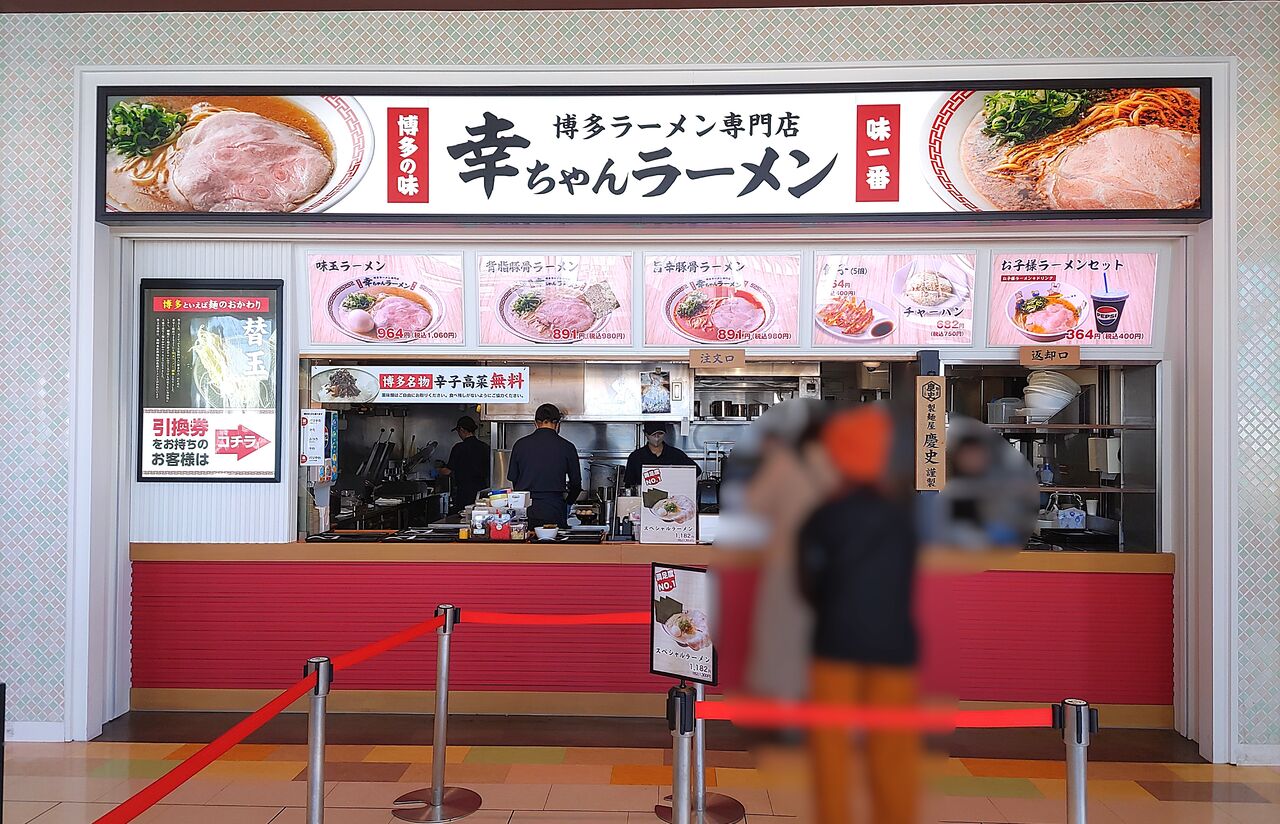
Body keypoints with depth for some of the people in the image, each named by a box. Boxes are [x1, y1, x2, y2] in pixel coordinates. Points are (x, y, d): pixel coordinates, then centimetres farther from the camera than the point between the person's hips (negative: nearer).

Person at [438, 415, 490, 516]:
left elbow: (448, 471, -3)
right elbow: (489, 471, 12)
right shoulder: (485, 447, 4)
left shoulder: (459, 448, -8)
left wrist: (438, 471, 18)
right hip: (482, 492, 5)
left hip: (463, 494, -5)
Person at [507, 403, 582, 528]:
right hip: (554, 513, -2)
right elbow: (576, 483, 6)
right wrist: (567, 502, 24)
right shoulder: (567, 447, -1)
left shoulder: (520, 444, 4)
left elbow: (513, 478, 11)